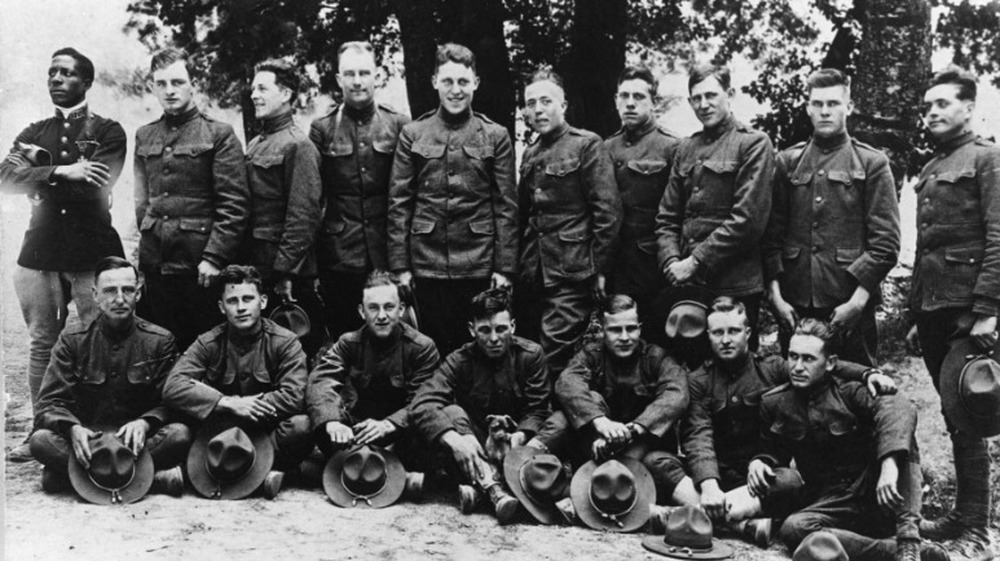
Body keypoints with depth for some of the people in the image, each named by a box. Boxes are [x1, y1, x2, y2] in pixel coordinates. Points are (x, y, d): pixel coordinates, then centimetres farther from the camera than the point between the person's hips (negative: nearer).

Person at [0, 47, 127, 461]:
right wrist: (60, 172, -13)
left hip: (93, 251, -4)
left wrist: (37, 171, -1)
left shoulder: (108, 132, 5)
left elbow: (96, 188, -10)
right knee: (41, 344, 5)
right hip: (40, 251, 4)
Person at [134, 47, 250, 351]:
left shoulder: (218, 134, -3)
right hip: (154, 265, 5)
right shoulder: (145, 137, 13)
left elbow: (235, 204, -9)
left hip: (199, 266, -5)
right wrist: (143, 243, 10)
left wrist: (214, 257, -16)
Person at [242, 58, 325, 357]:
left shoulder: (297, 146, -10)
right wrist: (241, 263, 11)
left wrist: (285, 272, -19)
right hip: (253, 269, 8)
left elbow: (303, 215, -16)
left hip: (288, 276, -8)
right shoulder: (254, 145, 15)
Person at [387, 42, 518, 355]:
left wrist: (505, 267, -3)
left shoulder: (495, 136, 4)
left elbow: (506, 206, 2)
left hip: (479, 267, -1)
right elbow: (399, 203, 4)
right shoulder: (413, 135, 6)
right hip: (427, 266, 1)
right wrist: (399, 265, -2)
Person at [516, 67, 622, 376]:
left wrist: (599, 269, -12)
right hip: (533, 276, 7)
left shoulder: (587, 145, -4)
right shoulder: (531, 154, 17)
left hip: (571, 273, -7)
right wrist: (518, 266, 14)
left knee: (554, 360, -10)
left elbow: (608, 210, -9)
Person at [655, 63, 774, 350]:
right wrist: (672, 262, -4)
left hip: (734, 285, -5)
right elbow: (667, 216, 13)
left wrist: (696, 262, -14)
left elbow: (747, 219, -13)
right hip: (685, 284, 5)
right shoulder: (686, 148, 15)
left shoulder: (753, 144, -3)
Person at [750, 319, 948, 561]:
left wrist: (890, 464, -44)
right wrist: (758, 463, -6)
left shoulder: (849, 393, -6)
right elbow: (773, 452, 20)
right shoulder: (774, 403, 5)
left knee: (898, 431, -26)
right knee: (793, 528, -32)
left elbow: (899, 410, -27)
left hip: (881, 496, -1)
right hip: (829, 503, 2)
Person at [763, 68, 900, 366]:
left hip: (849, 303, -2)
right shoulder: (787, 162, 10)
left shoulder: (872, 163, 2)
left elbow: (886, 241, -3)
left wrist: (858, 299, -11)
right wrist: (775, 293, -3)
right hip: (793, 303, 2)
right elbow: (771, 235, 7)